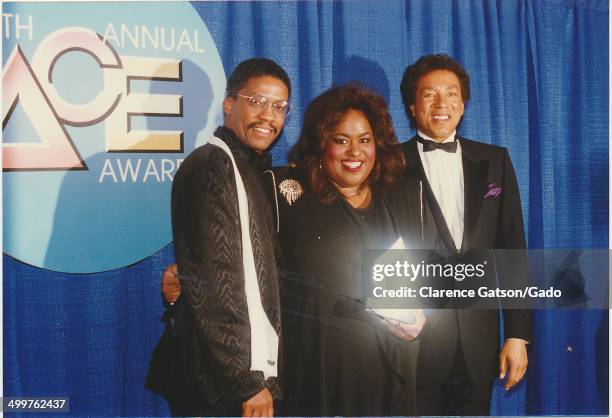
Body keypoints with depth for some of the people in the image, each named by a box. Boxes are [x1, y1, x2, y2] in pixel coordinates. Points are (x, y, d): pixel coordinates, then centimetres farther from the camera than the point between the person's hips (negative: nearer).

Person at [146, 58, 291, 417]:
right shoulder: (212, 166, -13)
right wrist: (247, 383, -18)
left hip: (253, 372, 9)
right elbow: (213, 285, -19)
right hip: (224, 387, -9)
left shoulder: (250, 169, 15)